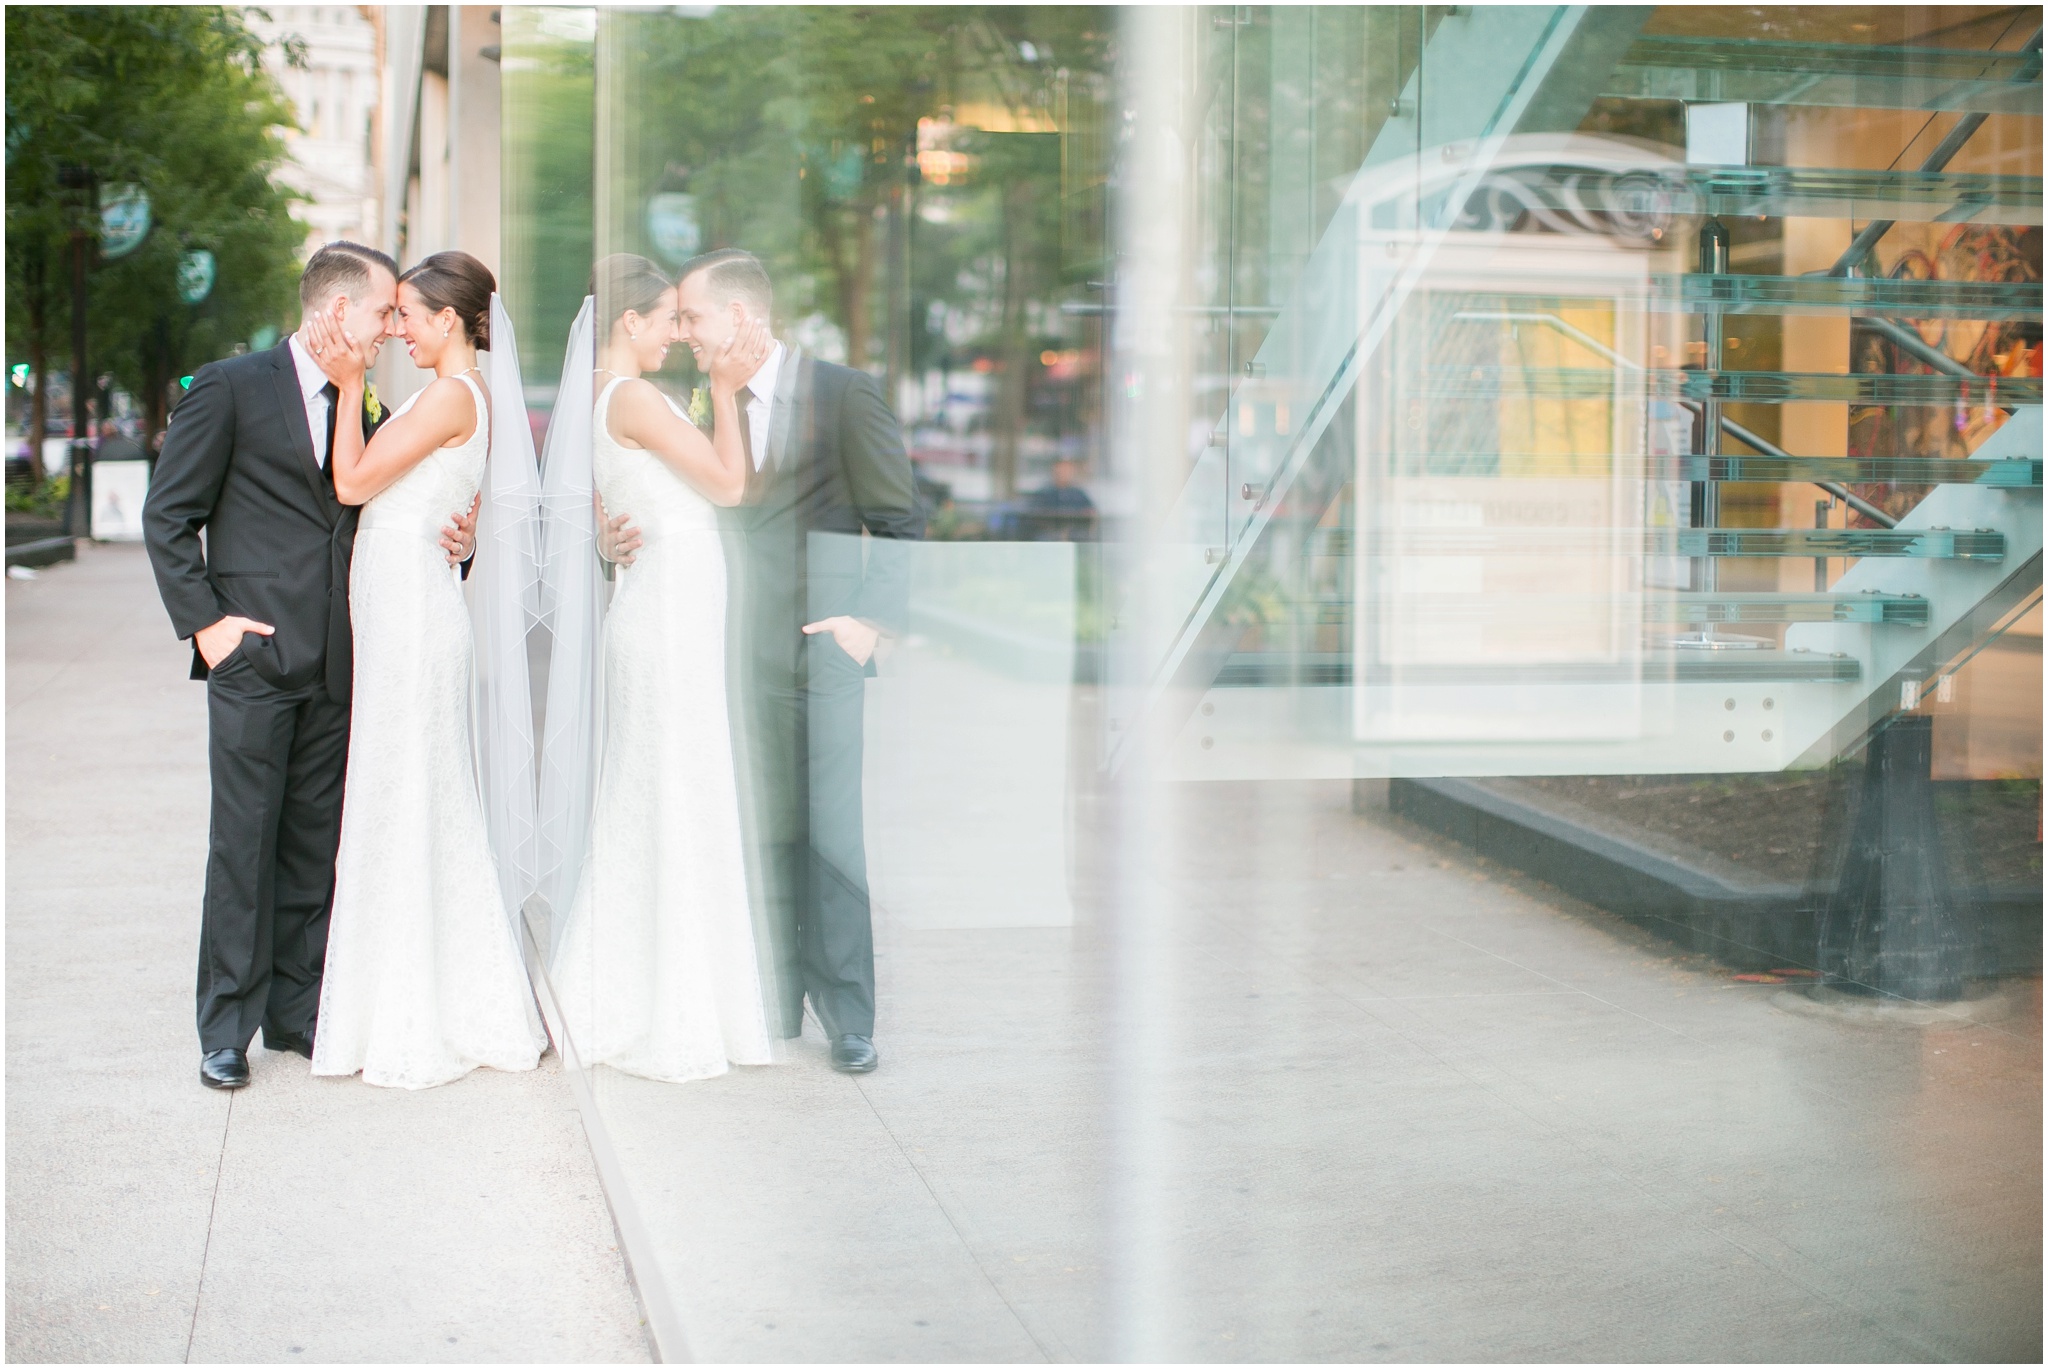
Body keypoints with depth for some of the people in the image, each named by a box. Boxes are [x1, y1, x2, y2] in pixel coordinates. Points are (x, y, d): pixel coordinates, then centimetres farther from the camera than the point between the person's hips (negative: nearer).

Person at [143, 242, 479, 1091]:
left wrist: (454, 543, -1)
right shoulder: (231, 389, -1)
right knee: (243, 841, -2)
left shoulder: (370, 413, 15)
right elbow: (167, 517, -1)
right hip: (253, 656, -5)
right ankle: (227, 1026, 6)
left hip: (335, 668, 5)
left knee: (316, 844, 8)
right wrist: (203, 619, -8)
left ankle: (297, 1009, 18)